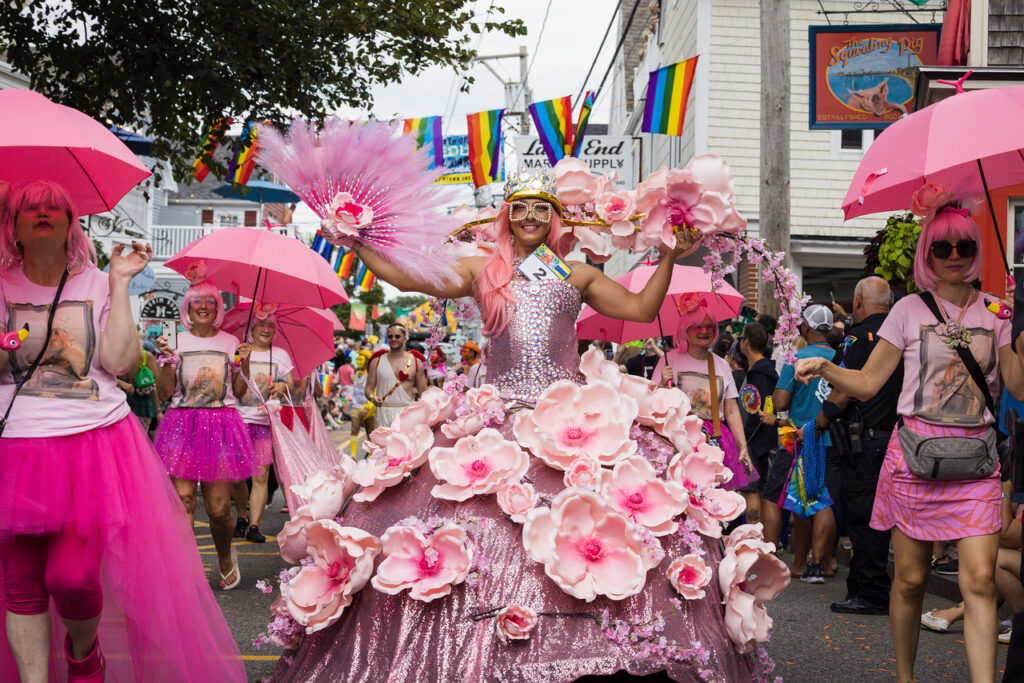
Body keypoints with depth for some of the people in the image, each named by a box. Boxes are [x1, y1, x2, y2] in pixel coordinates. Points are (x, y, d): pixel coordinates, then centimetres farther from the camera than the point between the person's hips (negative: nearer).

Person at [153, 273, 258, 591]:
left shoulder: (230, 343, 11)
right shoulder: (176, 342, 8)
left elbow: (239, 392, 10)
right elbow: (165, 392, 3)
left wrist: (245, 362, -4)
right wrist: (167, 359, -10)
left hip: (221, 426, 0)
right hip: (183, 425, 0)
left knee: (219, 507, -3)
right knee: (182, 501, -11)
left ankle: (226, 557, 26)